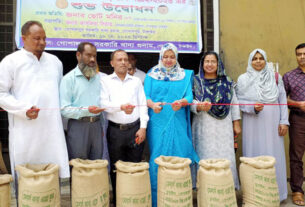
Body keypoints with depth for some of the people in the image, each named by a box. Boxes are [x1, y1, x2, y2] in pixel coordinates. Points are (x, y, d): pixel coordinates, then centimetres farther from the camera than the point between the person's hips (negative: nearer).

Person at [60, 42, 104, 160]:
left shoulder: (99, 77, 13)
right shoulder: (69, 78, -3)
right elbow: (64, 109, -10)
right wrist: (87, 110, -22)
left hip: (96, 125, 5)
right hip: (78, 125, -4)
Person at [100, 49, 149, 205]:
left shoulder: (136, 81, 12)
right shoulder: (105, 81, 6)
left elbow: (143, 104, 7)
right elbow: (103, 103, -8)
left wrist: (143, 127, -3)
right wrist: (121, 107, -27)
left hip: (135, 128, 1)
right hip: (115, 130, -1)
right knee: (116, 169, 7)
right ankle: (117, 201, 21)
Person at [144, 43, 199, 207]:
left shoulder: (185, 75, 13)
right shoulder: (152, 75, 11)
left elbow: (189, 96, 1)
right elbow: (146, 96, 1)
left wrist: (181, 102, -22)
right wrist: (152, 104, -21)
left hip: (178, 124, 1)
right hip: (158, 124, -1)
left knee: (178, 157, 1)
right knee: (157, 158, 0)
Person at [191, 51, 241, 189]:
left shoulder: (227, 81, 12)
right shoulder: (196, 81, 7)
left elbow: (234, 103, 12)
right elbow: (190, 102, 1)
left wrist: (236, 124, 8)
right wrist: (200, 106, -21)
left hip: (223, 127, 2)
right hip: (204, 127, -1)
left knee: (225, 157, -1)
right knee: (205, 157, -3)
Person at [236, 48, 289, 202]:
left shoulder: (275, 77, 9)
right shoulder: (243, 79, 5)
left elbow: (283, 100, 8)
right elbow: (238, 101, 3)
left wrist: (284, 121, 1)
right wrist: (252, 107, -14)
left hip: (272, 125, 1)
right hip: (253, 125, -1)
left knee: (273, 156, 3)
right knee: (253, 156, 1)